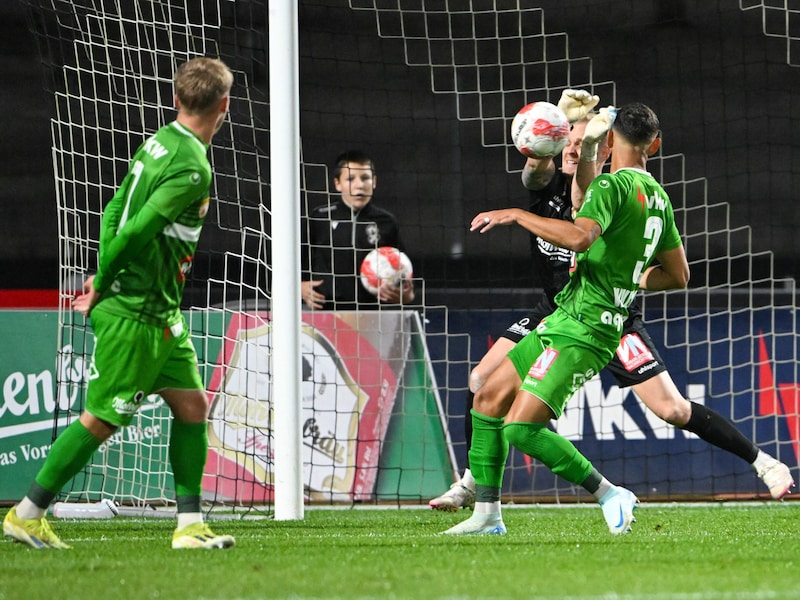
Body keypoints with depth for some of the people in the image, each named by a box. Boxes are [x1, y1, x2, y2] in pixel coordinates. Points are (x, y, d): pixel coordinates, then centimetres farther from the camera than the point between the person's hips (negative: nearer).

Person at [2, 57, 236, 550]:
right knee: (102, 418, -3)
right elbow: (135, 230, -24)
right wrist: (103, 284, -10)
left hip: (162, 311, 9)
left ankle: (190, 524, 11)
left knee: (192, 405, 9)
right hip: (136, 312, -9)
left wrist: (103, 278, 6)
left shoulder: (160, 142, 8)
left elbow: (115, 210, 11)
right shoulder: (193, 168, -21)